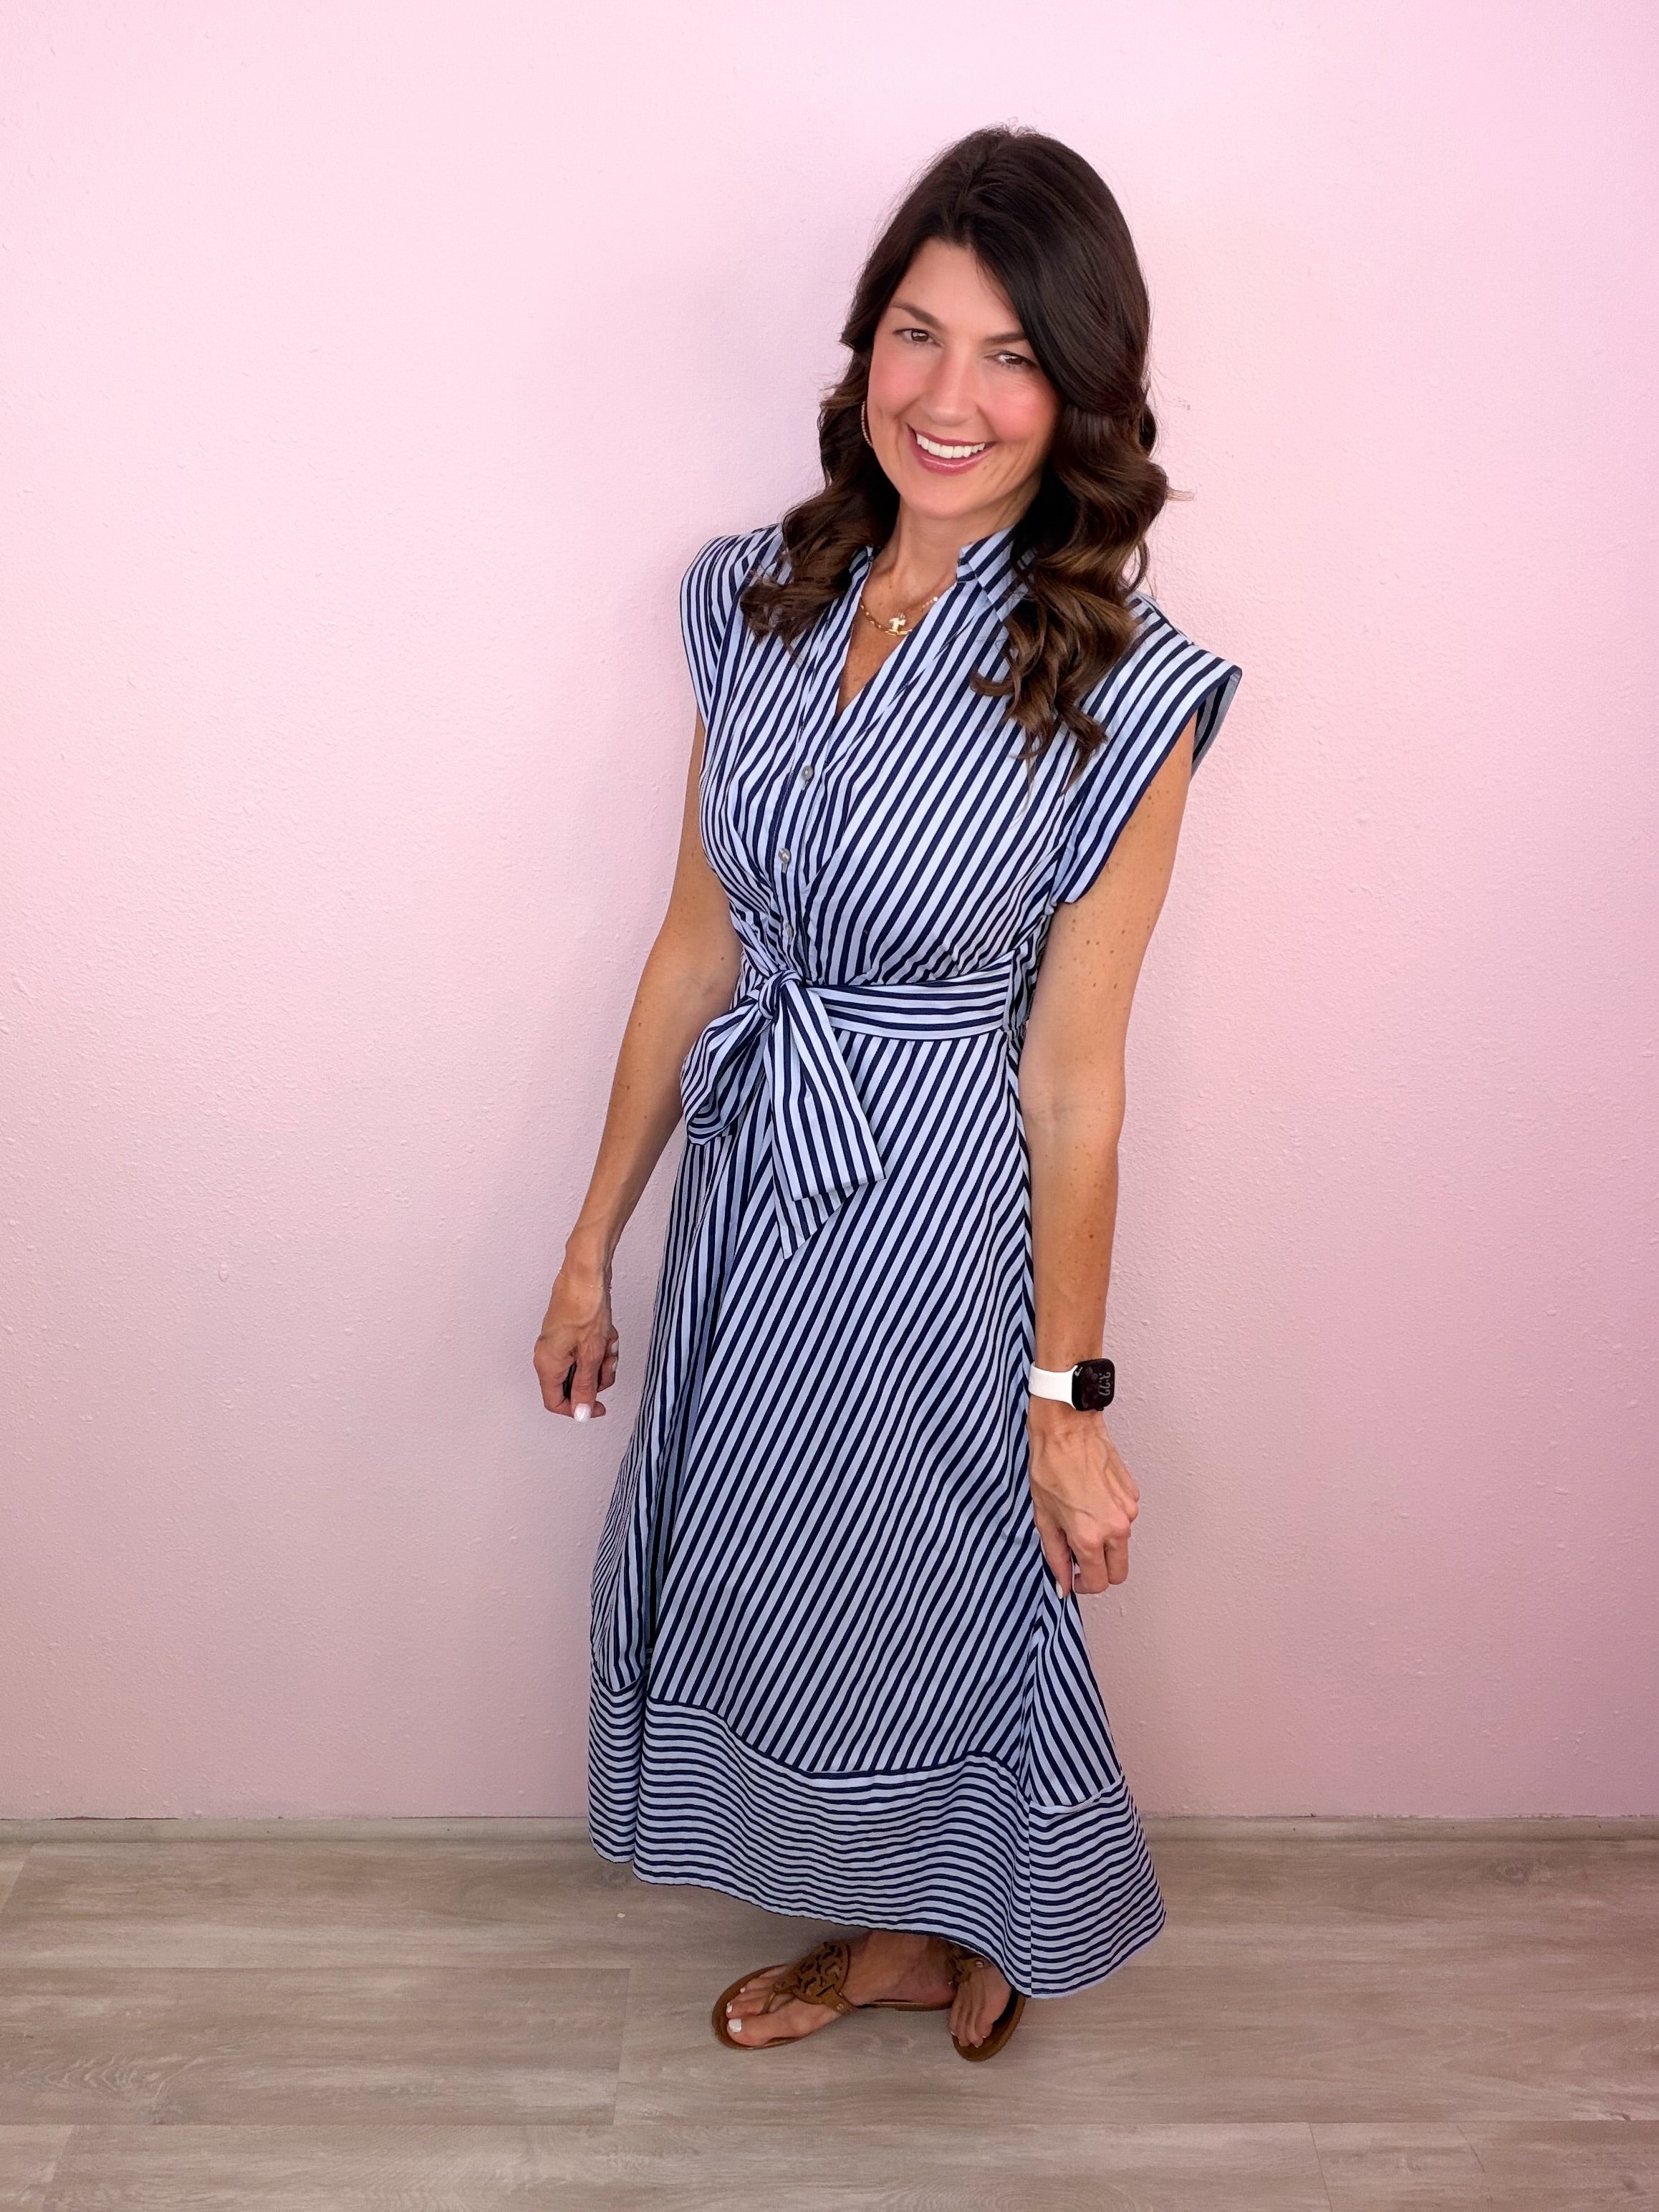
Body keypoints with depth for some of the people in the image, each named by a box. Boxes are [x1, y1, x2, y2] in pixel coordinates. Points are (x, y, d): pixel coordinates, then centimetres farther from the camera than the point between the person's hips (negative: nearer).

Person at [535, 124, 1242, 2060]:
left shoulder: (1118, 694, -18)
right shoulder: (757, 595, -4)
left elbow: (1072, 1068, -14)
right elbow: (696, 941, 2)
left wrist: (1068, 1401, -8)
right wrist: (593, 1242, 6)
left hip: (938, 1208, -5)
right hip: (747, 1180, 6)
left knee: (933, 1586, 16)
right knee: (764, 1562, 22)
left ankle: (970, 1928, 50)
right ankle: (885, 1932, 51)